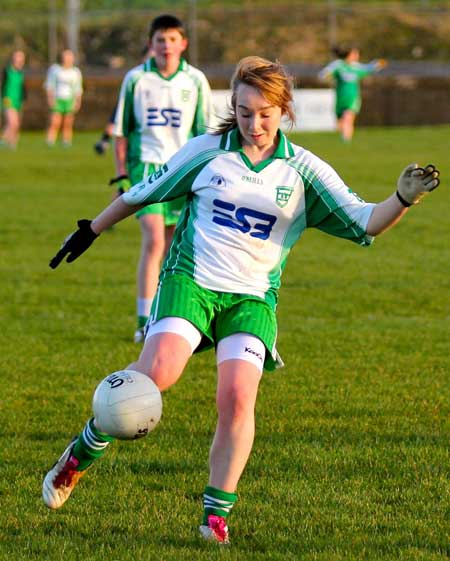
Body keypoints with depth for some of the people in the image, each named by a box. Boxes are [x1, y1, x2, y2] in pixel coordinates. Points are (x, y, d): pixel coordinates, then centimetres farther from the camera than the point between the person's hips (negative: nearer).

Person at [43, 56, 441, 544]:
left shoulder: (304, 171, 3)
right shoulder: (206, 151, 2)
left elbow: (363, 223, -3)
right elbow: (144, 193, 15)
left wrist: (403, 199, -22)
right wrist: (91, 230, 22)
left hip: (252, 298, 1)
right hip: (190, 281, -1)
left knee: (238, 396, -18)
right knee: (157, 372, -23)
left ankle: (216, 516, -8)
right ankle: (80, 456, -2)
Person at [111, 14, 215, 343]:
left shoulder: (195, 81, 4)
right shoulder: (136, 79, 2)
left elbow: (206, 131, 9)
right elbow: (121, 131, 8)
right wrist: (121, 176, 4)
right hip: (146, 166, -2)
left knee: (173, 246, 7)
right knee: (154, 240, -16)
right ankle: (145, 322, -16)